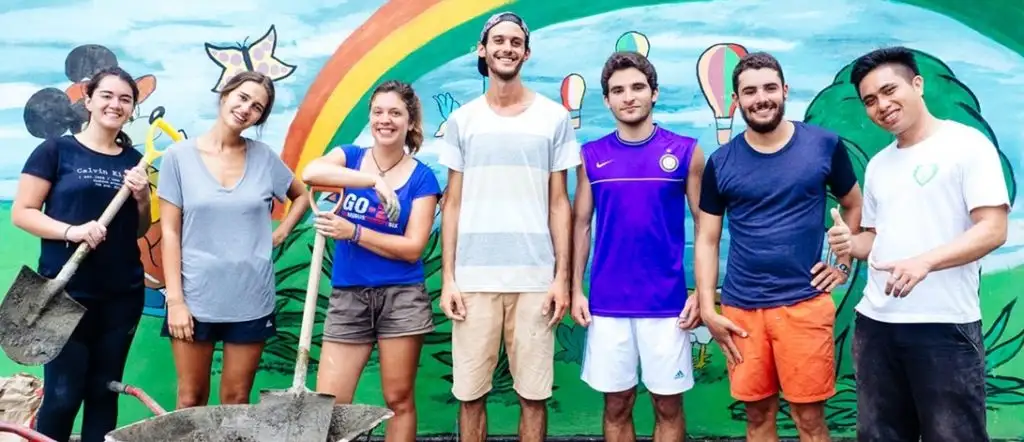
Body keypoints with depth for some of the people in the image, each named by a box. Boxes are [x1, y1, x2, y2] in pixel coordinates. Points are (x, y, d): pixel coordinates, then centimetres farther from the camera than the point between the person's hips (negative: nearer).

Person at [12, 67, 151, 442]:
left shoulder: (134, 160, 10)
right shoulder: (56, 150, -3)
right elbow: (21, 212, -5)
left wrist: (142, 197, -4)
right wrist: (70, 231, -20)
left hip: (122, 295, 4)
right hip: (66, 292, -4)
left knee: (104, 390, 11)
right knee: (62, 393, -1)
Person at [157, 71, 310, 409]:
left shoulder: (264, 157, 2)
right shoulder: (180, 155, -3)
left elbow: (302, 196, 19)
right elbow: (170, 232, -4)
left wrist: (282, 231, 2)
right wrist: (174, 299, -8)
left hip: (251, 300, 1)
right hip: (195, 298, -1)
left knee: (237, 400, 10)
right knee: (191, 399, 9)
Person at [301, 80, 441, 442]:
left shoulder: (422, 177, -1)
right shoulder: (351, 156, 5)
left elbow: (413, 248, -9)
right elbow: (310, 173, -18)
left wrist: (353, 232, -17)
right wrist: (374, 180, -27)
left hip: (401, 297, -2)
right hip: (348, 296, 2)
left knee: (398, 399, 7)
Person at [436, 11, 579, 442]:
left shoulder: (554, 117, 5)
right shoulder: (461, 120, 8)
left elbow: (559, 203, 5)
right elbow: (452, 203, 8)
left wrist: (561, 276, -2)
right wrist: (448, 278, 1)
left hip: (535, 278, -1)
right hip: (473, 278, 1)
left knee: (533, 394, 5)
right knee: (469, 393, 6)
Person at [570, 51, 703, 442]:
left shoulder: (686, 151, -1)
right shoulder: (591, 156, 3)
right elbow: (580, 225, 6)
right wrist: (576, 289, 0)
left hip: (667, 302, -1)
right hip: (607, 304, 1)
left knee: (668, 405, 9)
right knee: (616, 405, 12)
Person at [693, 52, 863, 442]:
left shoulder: (824, 145, 0)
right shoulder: (721, 163, 1)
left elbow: (853, 205, 15)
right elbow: (707, 240, 5)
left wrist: (843, 262, 3)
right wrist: (708, 310, -1)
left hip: (804, 303, -1)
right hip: (740, 308, 1)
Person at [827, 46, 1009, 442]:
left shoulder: (967, 144, -4)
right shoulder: (877, 165, 16)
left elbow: (993, 230, -12)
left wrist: (924, 262, -27)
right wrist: (851, 244, -2)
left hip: (945, 324, -6)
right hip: (875, 322, 6)